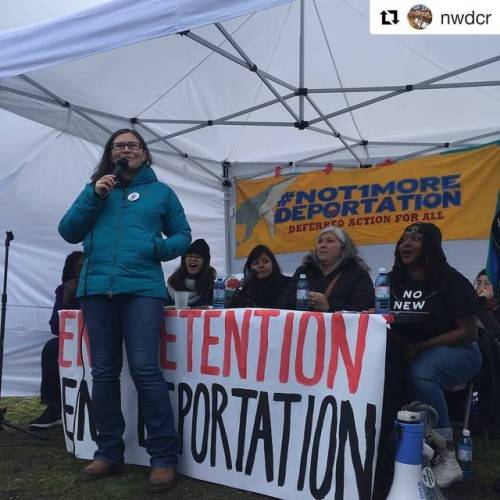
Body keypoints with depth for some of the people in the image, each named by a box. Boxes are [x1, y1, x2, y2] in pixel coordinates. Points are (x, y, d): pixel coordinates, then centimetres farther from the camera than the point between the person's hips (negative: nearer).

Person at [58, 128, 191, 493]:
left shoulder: (160, 191, 12)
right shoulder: (96, 188, 18)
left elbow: (183, 236, 12)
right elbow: (69, 232, 11)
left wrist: (160, 247, -10)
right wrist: (94, 196, -2)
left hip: (142, 288, -3)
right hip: (97, 289, 4)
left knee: (145, 369, -12)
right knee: (104, 372, 7)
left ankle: (164, 456, -3)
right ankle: (109, 453, 19)